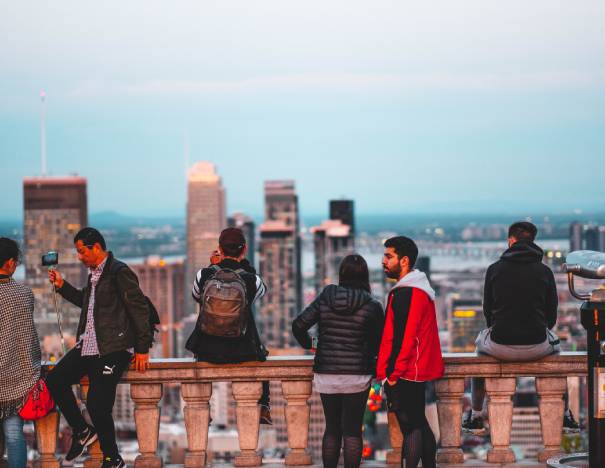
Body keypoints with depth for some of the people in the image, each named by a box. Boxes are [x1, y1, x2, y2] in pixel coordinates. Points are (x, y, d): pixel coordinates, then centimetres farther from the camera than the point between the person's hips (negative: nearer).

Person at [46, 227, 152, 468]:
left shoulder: (119, 272, -11)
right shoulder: (94, 273, 15)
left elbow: (139, 309, -12)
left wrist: (142, 348, -13)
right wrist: (62, 286, 18)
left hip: (112, 349, -9)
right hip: (87, 346, 9)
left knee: (97, 404, -11)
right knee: (54, 380, 1)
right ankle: (82, 431, 16)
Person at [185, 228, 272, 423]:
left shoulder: (204, 274, -9)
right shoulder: (251, 279, -12)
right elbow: (261, 289, 14)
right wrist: (242, 263, 8)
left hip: (208, 351, 1)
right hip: (243, 352, -1)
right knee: (261, 357, 36)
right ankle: (263, 408, 28)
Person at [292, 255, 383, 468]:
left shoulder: (324, 299, -2)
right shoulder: (372, 306, -7)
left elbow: (298, 325, -5)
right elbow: (379, 343, -1)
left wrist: (308, 344, 14)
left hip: (326, 374, 2)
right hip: (357, 376, -2)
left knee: (332, 428, 12)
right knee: (352, 430, 3)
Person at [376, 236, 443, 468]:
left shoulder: (405, 293, -17)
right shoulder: (420, 288, 15)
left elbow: (403, 336, -21)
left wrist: (392, 373, -16)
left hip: (405, 373, -10)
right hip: (420, 370, 10)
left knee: (409, 426, -7)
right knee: (419, 423, 15)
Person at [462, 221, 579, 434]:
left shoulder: (495, 269, 1)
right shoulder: (544, 271, 3)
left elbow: (487, 310, 10)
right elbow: (552, 314, 8)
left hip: (500, 347, -1)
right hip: (537, 347, 1)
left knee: (480, 342, 34)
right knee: (555, 344, 36)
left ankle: (475, 417, 37)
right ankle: (565, 416, 39)